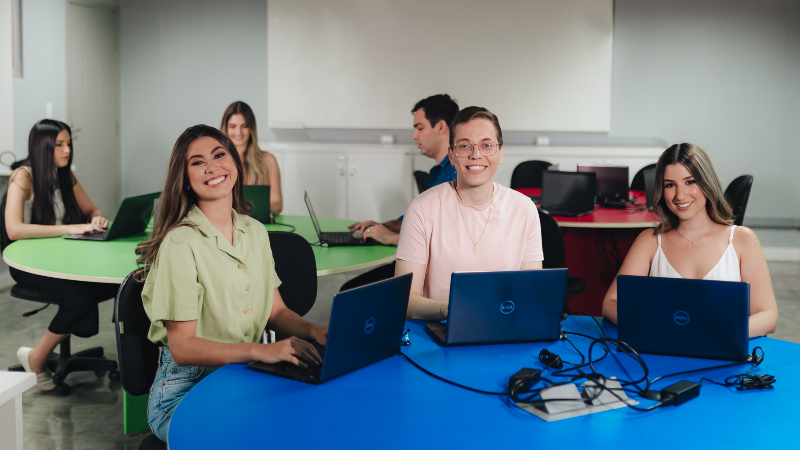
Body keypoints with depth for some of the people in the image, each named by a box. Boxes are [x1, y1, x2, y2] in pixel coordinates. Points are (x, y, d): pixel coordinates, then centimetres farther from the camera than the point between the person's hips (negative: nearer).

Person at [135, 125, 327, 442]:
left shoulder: (255, 232, 9)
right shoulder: (181, 242, -14)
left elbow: (277, 311, 14)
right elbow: (182, 348, -16)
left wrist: (313, 331, -7)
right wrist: (260, 350, -27)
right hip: (186, 389, -6)